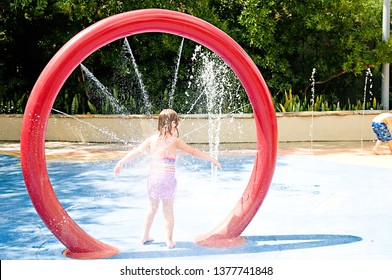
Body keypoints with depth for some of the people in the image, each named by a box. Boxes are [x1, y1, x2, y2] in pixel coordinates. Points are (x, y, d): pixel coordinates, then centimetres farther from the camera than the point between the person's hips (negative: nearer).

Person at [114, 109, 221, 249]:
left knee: (152, 208, 19)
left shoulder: (151, 139, 4)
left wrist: (121, 162, 23)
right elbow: (194, 151, -3)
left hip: (153, 178, 4)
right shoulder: (175, 140, -6)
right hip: (167, 179, -4)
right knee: (168, 210, 7)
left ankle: (145, 236, 26)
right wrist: (212, 159, 5)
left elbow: (136, 152, 11)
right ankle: (169, 241, 10)